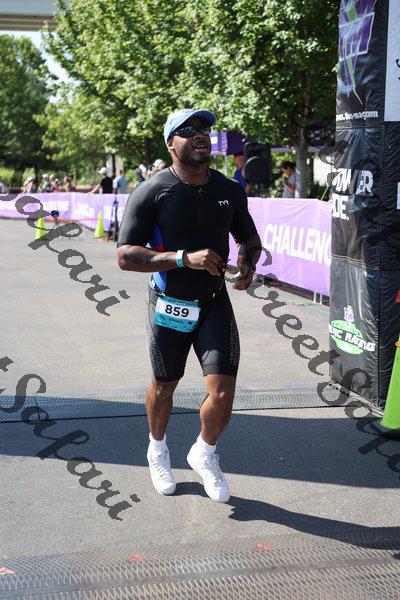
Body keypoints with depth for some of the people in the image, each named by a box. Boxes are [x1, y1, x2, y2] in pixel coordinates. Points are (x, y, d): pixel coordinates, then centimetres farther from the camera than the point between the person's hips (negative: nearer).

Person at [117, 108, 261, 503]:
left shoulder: (230, 191, 1)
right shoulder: (150, 192, -13)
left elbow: (250, 238, 16)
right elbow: (125, 256, -20)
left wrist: (248, 263, -7)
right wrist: (184, 258, -30)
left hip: (215, 303, 3)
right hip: (168, 305, -2)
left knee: (223, 395, -8)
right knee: (164, 386, 16)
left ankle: (204, 454, 24)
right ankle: (157, 448, 47)